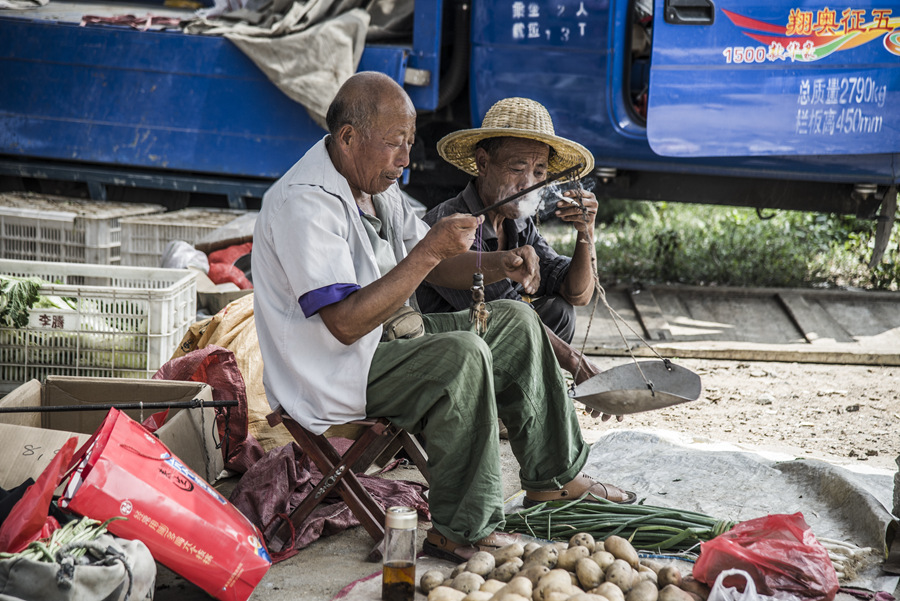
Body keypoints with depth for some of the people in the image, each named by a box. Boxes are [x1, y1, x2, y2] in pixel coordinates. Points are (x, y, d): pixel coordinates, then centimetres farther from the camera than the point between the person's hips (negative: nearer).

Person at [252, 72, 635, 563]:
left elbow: (433, 267, 16)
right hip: (329, 376, -10)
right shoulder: (304, 203, -24)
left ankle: (554, 476, 20)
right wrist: (429, 251, -30)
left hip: (384, 340, 10)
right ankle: (462, 531, -24)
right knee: (462, 355, -31)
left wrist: (494, 265, -6)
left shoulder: (375, 185, 8)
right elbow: (347, 323, -31)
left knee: (516, 323, 11)